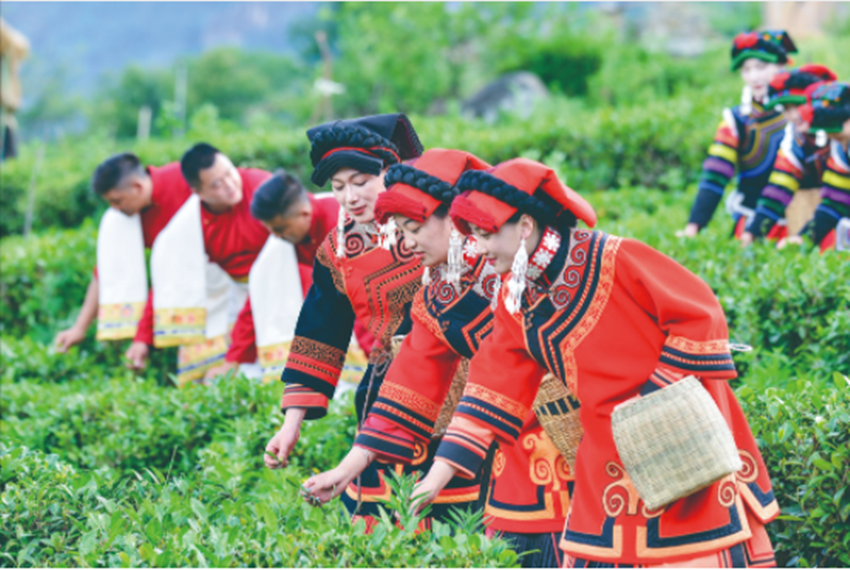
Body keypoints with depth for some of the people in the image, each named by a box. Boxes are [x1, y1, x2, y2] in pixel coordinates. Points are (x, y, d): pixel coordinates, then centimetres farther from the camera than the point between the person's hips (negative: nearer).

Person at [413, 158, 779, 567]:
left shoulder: (614, 260, -18)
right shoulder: (516, 301, 3)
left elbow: (700, 314, -15)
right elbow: (493, 389, 5)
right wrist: (441, 472, 0)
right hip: (608, 453, 7)